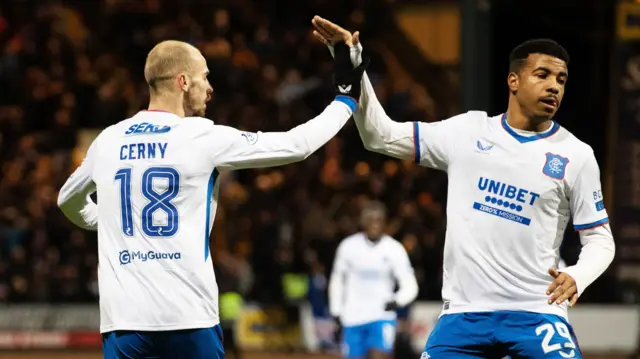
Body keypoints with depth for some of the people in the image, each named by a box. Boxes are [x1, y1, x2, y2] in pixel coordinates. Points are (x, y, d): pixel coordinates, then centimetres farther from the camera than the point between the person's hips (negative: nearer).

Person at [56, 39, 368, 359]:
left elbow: (68, 200, 28)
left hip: (123, 318, 3)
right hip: (189, 317, -3)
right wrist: (346, 98, 19)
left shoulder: (108, 141, 9)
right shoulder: (204, 138, -3)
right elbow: (297, 145, 4)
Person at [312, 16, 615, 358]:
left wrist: (577, 277, -15)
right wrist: (353, 66, 1)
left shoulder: (576, 156, 2)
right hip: (463, 314, 2)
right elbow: (381, 136, 10)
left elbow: (599, 239, 6)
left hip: (535, 314, -2)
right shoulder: (468, 132, 7)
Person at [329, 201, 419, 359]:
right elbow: (337, 281, 11)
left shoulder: (394, 249, -7)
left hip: (382, 316, -2)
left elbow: (410, 286, -8)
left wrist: (397, 301, -28)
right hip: (353, 317, 2)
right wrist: (336, 311, 8)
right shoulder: (348, 246, -3)